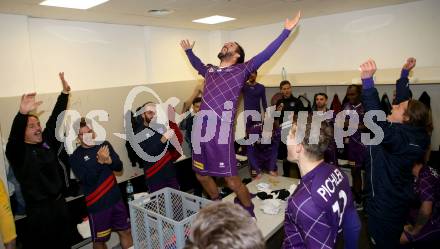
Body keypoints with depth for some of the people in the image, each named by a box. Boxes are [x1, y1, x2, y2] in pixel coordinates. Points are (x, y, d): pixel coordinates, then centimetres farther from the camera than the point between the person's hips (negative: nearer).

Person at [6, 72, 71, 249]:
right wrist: (22, 114, -51)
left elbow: (55, 118, -1)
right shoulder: (17, 151, -10)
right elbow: (14, 136, -31)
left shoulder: (47, 142, 4)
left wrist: (65, 93, -6)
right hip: (38, 211, -5)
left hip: (59, 203, 5)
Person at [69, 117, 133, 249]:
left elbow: (119, 166, 0)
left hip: (116, 198, 4)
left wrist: (109, 160, -20)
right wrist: (100, 162, -30)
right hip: (97, 204, -3)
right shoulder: (75, 157, -9)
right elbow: (88, 180, -19)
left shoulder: (104, 144, 2)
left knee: (126, 231, 13)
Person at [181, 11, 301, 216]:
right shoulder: (209, 71, 20)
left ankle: (249, 214, 26)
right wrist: (188, 50, 47)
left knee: (231, 179, 0)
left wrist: (286, 31, -3)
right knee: (201, 175, 17)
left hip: (221, 132, -6)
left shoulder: (241, 70, 5)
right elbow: (197, 64, 42)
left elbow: (265, 54, -1)